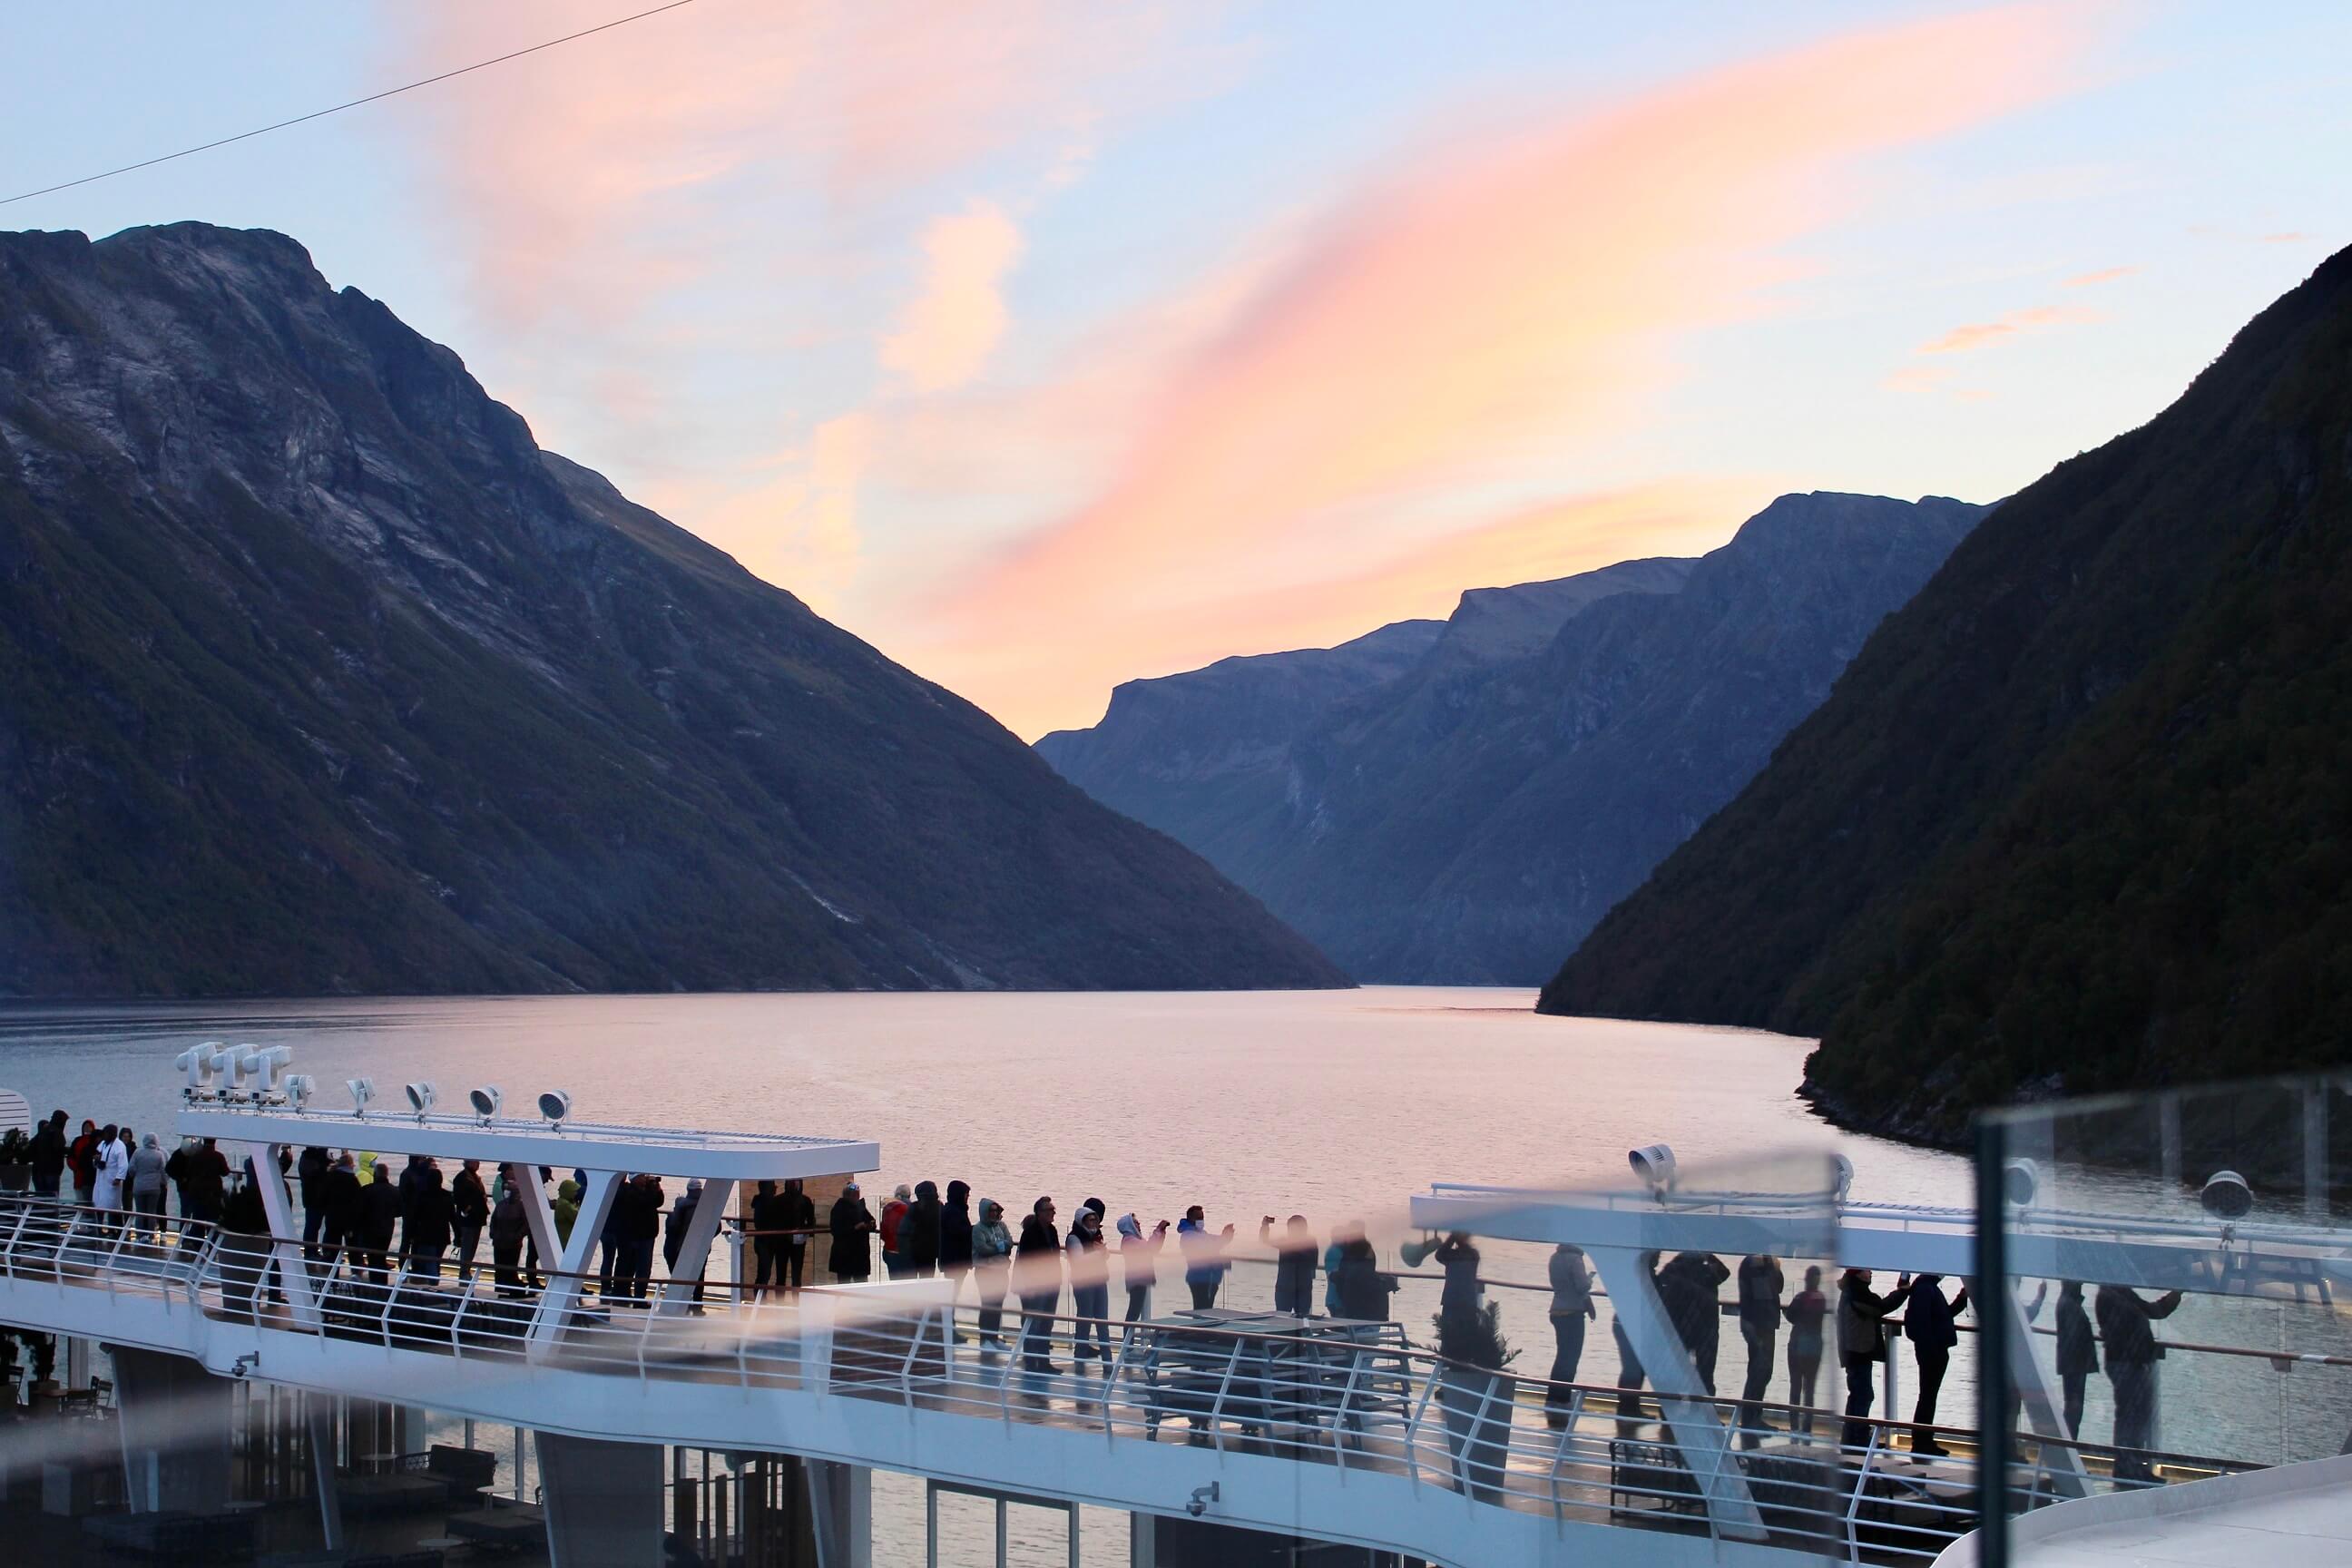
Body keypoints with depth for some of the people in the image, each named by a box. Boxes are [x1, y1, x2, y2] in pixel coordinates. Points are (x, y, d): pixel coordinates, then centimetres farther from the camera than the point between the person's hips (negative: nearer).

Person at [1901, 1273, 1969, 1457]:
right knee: (1928, 1396, -5)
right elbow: (1920, 1324, -23)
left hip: (1936, 1350, 10)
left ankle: (1926, 1441, 23)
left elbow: (1946, 1314, 23)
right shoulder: (1924, 1289, -17)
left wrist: (1962, 1298, 11)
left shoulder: (1931, 1287, 15)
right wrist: (1929, 1348, -24)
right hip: (1930, 1351, -10)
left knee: (1929, 1396, 15)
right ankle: (1920, 1443, 0)